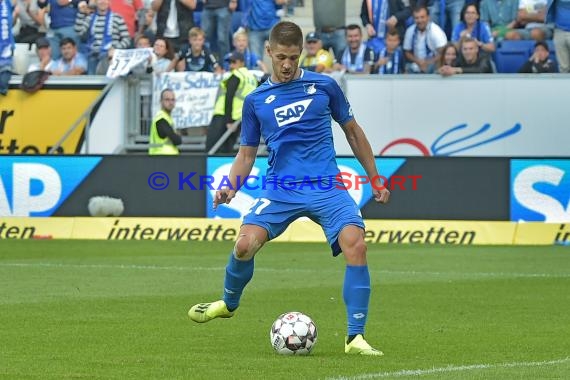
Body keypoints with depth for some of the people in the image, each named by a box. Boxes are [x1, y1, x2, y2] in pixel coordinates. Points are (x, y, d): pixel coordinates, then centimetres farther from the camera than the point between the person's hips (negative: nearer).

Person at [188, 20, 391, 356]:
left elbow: (352, 131, 17)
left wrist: (376, 179, 17)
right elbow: (247, 154, 15)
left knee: (355, 244, -24)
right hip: (281, 190, 1)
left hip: (327, 187, -1)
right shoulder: (256, 100, 9)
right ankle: (229, 303, 14)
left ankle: (355, 338, -17)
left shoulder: (323, 86, 6)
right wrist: (230, 187, -4)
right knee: (245, 244, -20)